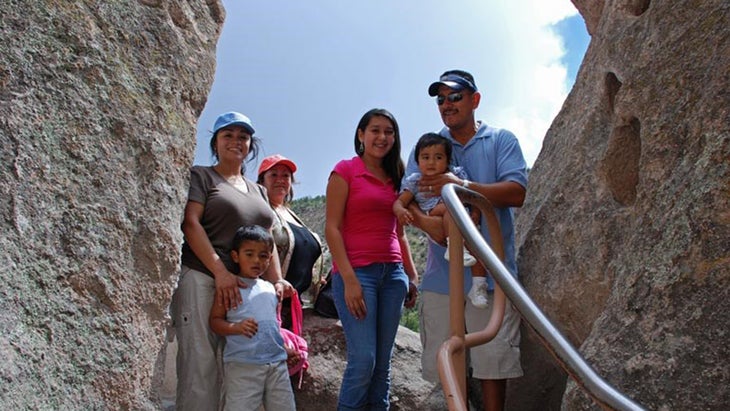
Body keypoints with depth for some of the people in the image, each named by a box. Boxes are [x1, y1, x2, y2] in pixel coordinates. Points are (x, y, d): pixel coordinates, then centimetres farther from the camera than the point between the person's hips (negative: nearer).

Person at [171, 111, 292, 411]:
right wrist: (221, 271, -17)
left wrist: (277, 280, 3)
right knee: (201, 363, -13)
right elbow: (190, 223, -6)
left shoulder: (257, 191, 25)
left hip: (247, 285, 6)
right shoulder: (200, 176, 8)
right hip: (203, 279, -5)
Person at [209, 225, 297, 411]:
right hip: (242, 364, -6)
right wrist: (236, 327, -25)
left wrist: (285, 348, 20)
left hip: (277, 362, 6)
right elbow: (215, 320, -7)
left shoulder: (270, 289, 15)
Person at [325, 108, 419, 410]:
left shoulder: (395, 178, 16)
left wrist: (412, 276, 14)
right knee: (363, 359, -12)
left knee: (383, 363, 6)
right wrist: (349, 279, -15)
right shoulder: (345, 171, 0)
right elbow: (332, 228, -7)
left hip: (392, 273, 6)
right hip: (356, 272, -6)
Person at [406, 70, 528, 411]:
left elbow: (516, 192, -8)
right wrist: (426, 223, -20)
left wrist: (461, 186, -20)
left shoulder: (501, 140, 7)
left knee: (492, 359, 0)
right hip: (441, 272, 3)